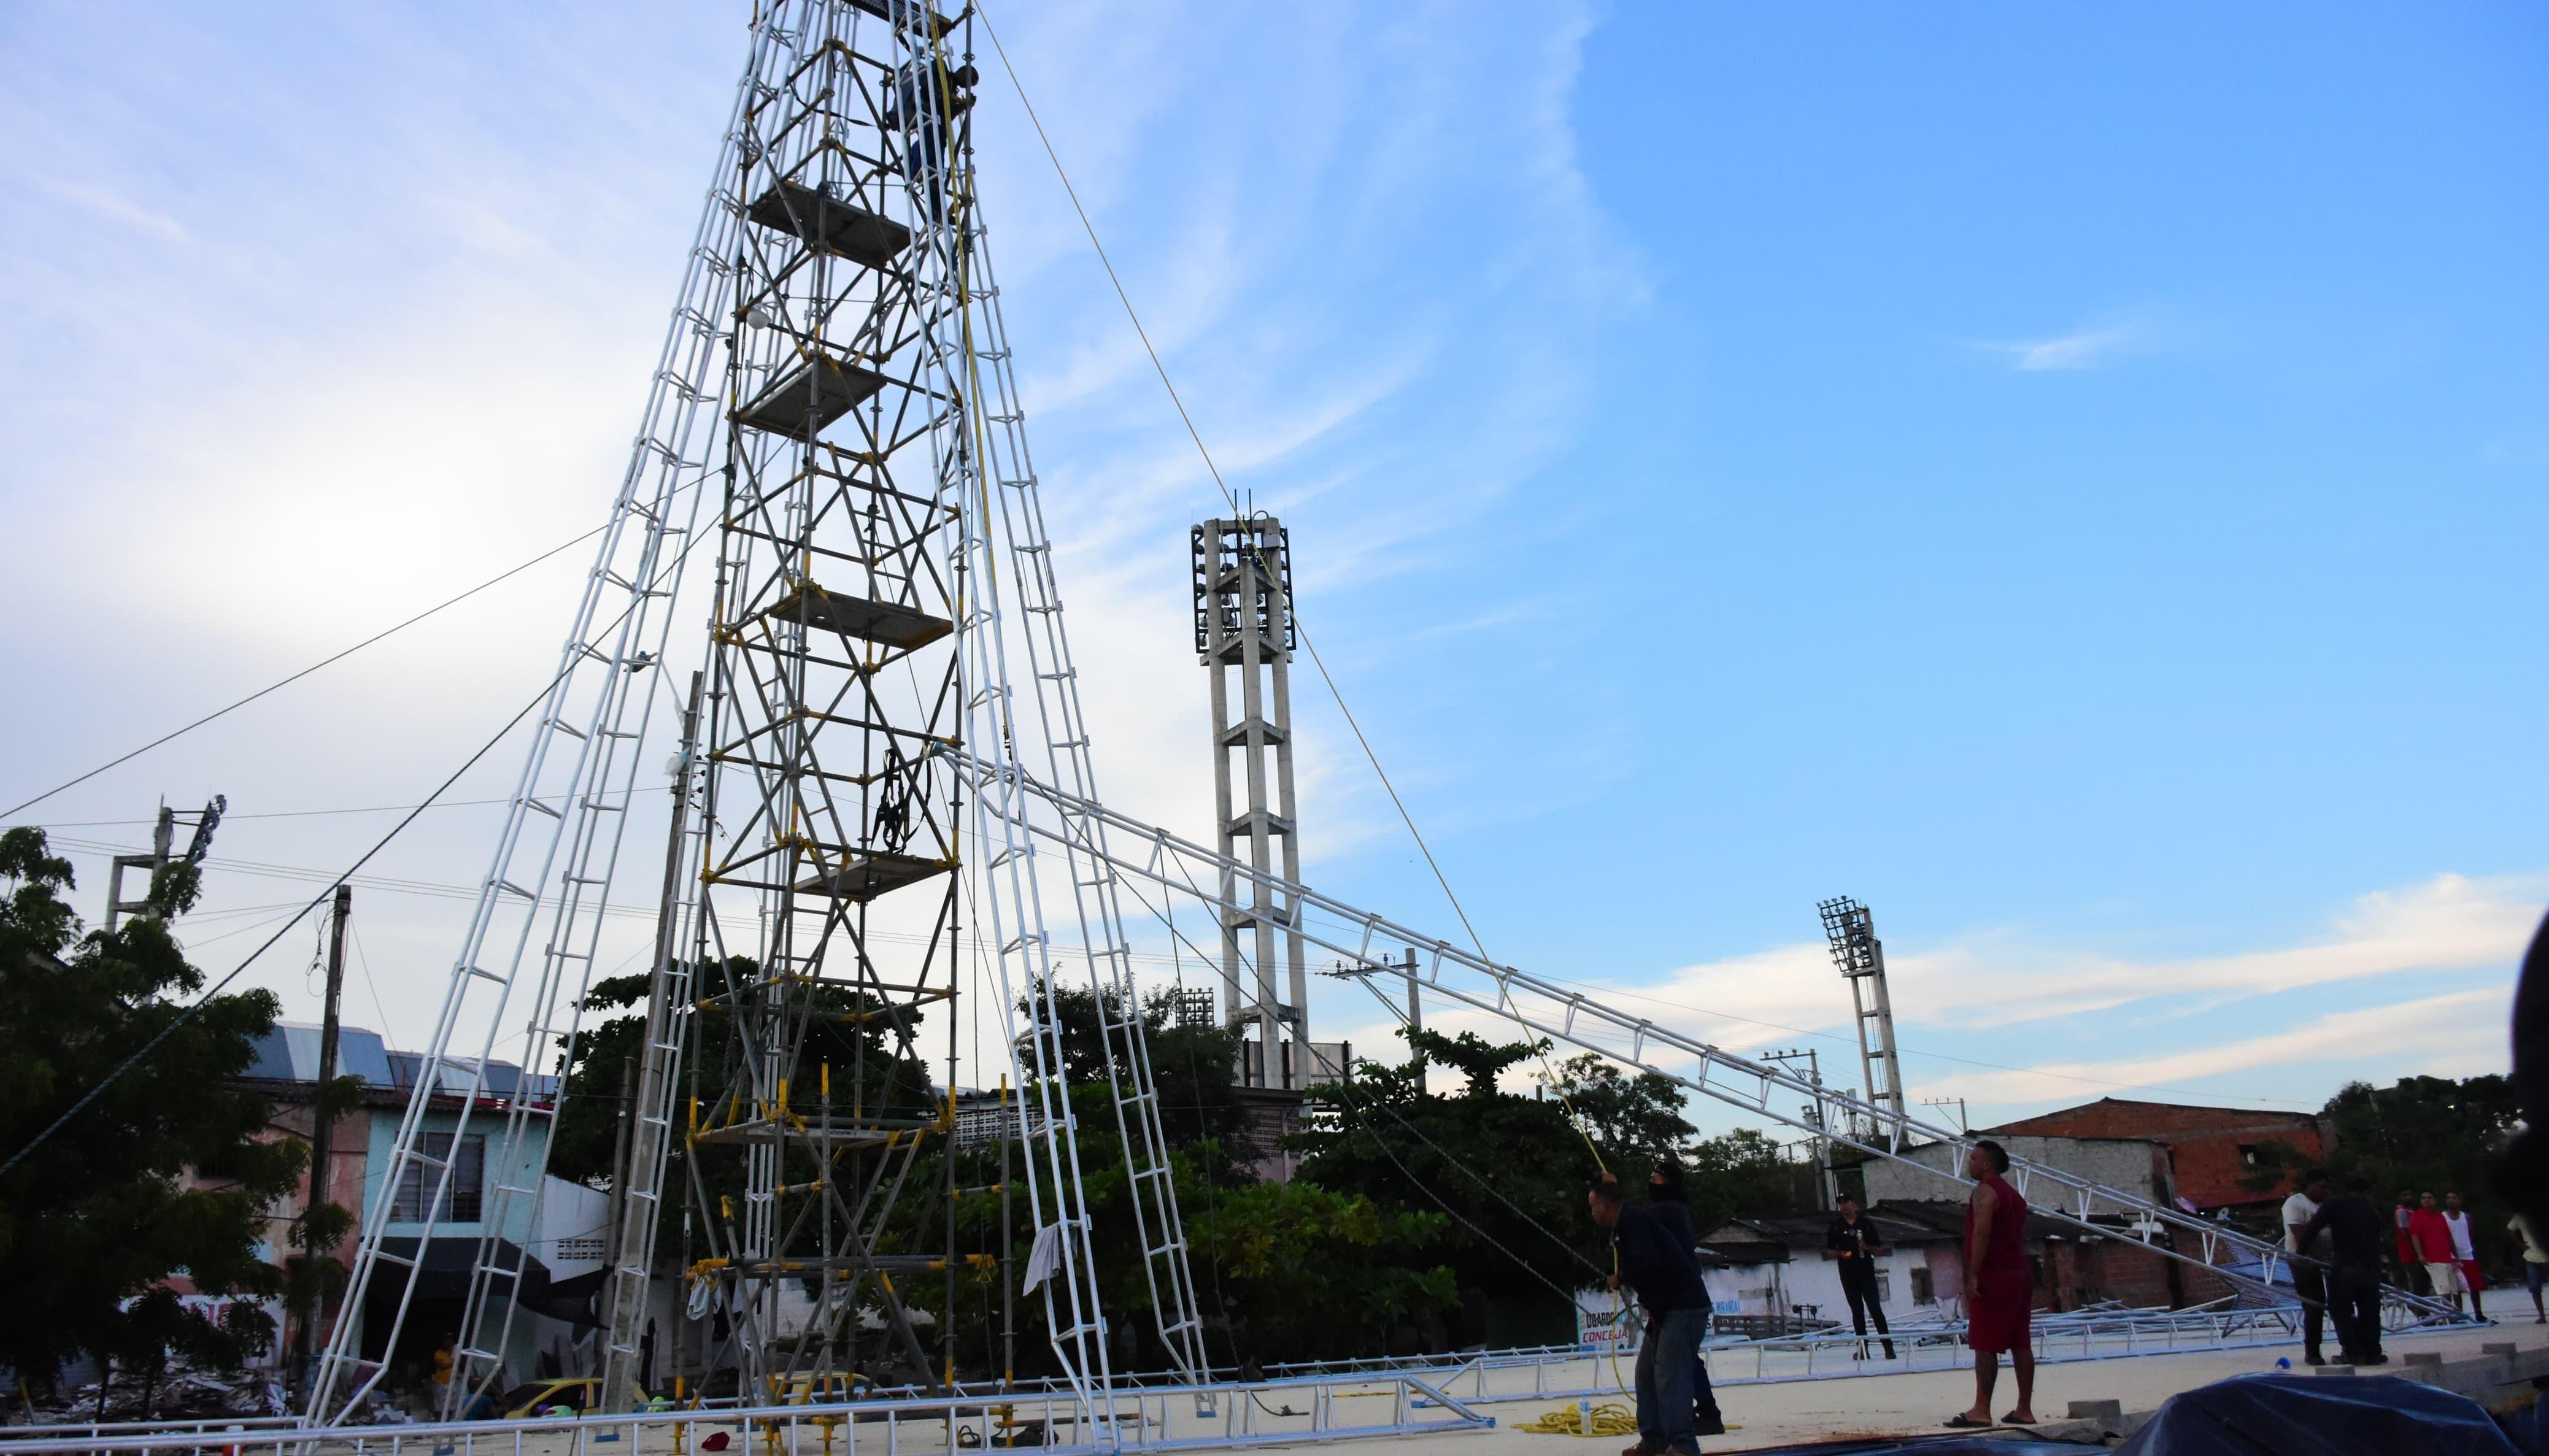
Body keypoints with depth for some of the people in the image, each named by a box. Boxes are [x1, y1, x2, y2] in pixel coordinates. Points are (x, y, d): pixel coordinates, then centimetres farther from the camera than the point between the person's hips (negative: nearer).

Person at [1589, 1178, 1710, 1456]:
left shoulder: (1633, 1221, -15)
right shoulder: (1625, 1224, 16)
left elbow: (1647, 1263, -28)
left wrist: (1621, 1279, -12)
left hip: (1683, 1306, -11)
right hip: (1664, 1308, 11)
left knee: (1669, 1376, -14)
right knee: (1647, 1373, 14)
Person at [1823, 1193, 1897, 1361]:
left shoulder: (1866, 1224, 5)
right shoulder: (1836, 1226, 9)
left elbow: (1879, 1250, 8)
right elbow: (1829, 1251, 11)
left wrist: (1866, 1247, -12)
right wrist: (1840, 1254, -9)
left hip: (1866, 1271, -2)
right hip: (1848, 1274, 2)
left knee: (1875, 1308, -9)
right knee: (1857, 1311, 4)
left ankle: (1889, 1347, -8)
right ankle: (1863, 1349, 7)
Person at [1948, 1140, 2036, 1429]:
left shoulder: (1985, 1191, -11)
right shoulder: (2013, 1194, 19)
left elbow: (1982, 1234, -21)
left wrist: (1973, 1275, -22)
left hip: (1993, 1276, -10)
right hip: (2019, 1275, 10)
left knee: (1985, 1345, -9)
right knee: (2020, 1343, 9)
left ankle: (1982, 1411, -10)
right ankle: (2025, 1410, 11)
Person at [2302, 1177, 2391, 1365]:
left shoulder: (2335, 1204, 4)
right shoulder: (2373, 1213, 17)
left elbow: (2312, 1228, -4)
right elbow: (2375, 1241, 20)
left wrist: (2301, 1250, 6)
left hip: (2345, 1267, -4)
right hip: (2372, 1268, 4)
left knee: (2340, 1310, 6)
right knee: (2370, 1312, 16)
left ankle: (2353, 1352, -1)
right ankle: (2372, 1353, 16)